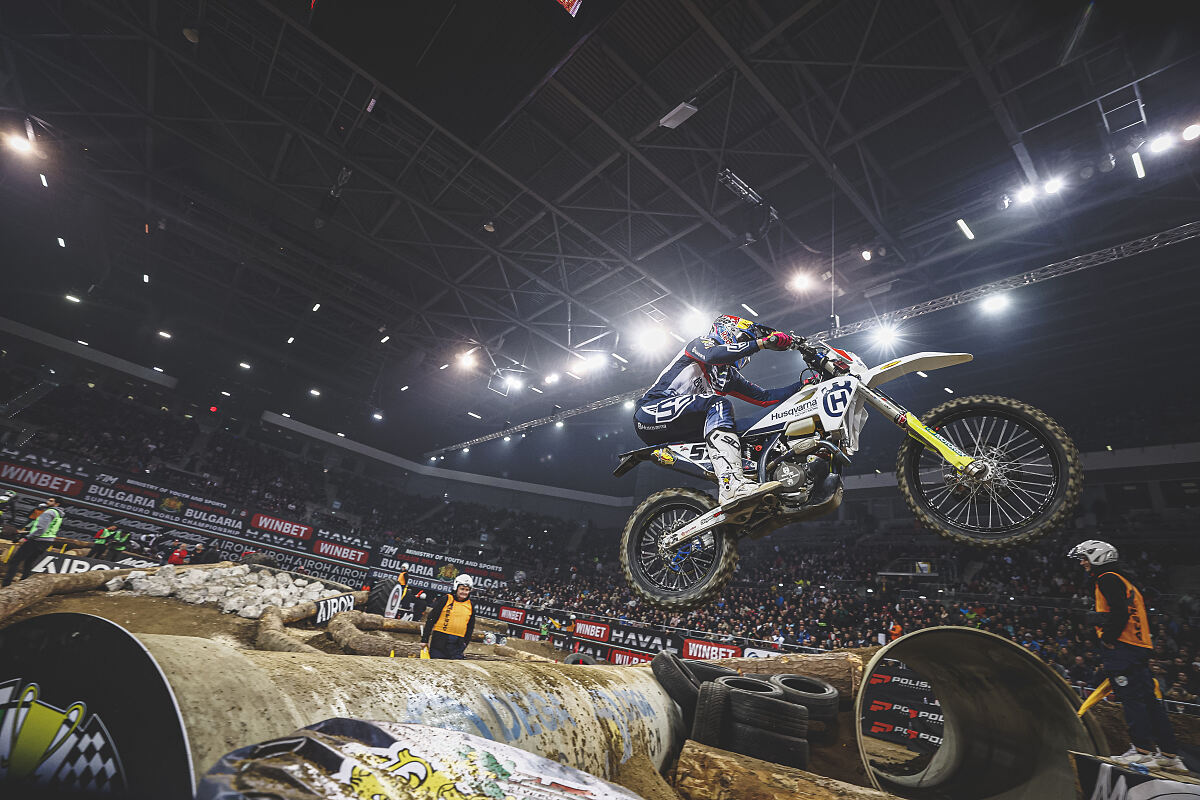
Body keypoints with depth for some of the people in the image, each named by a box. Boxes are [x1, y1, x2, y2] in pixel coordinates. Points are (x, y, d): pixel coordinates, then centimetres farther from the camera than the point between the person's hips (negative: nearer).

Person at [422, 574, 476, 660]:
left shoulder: (470, 606, 11)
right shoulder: (445, 600, -2)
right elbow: (431, 619, -1)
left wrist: (465, 645, 15)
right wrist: (424, 639, -3)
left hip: (458, 645, 3)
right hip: (440, 641, -3)